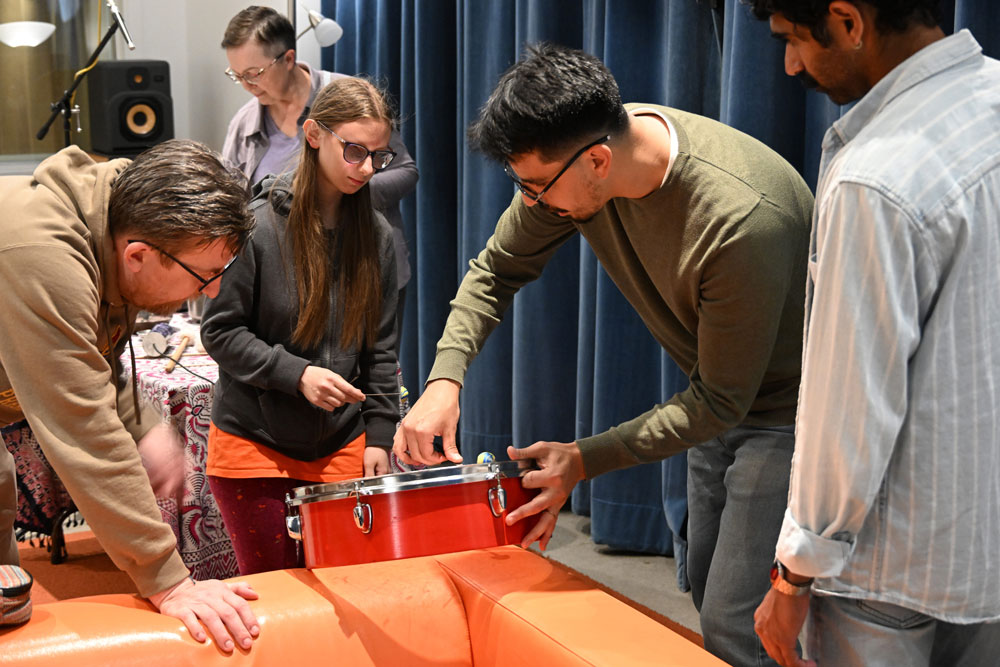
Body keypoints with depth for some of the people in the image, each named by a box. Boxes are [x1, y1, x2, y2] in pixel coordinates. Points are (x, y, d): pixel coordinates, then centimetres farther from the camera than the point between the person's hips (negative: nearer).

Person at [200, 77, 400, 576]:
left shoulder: (375, 234, 3)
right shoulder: (257, 225, -11)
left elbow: (380, 348, 7)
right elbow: (220, 332, -9)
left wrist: (379, 434, 3)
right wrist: (296, 374, -20)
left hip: (342, 446, 3)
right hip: (254, 444, -3)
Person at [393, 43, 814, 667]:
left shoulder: (742, 220, -38)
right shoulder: (567, 158, -17)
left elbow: (722, 402, -28)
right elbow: (497, 269, -2)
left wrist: (585, 459, -24)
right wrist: (444, 380, -16)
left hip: (788, 407, -7)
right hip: (717, 391, 8)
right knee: (706, 587, 22)